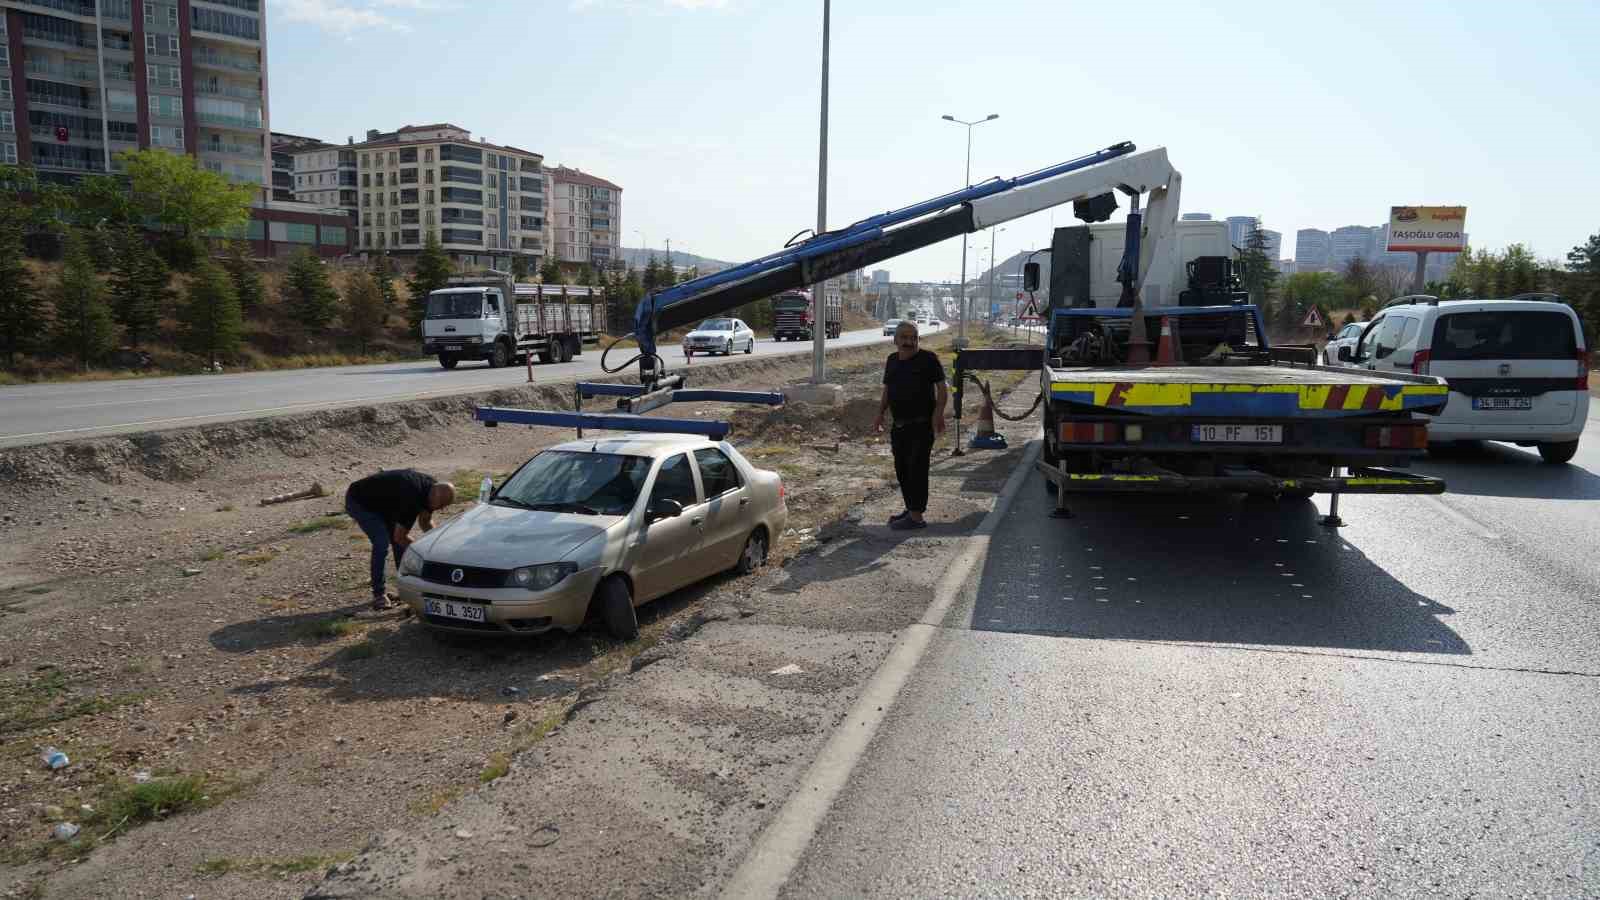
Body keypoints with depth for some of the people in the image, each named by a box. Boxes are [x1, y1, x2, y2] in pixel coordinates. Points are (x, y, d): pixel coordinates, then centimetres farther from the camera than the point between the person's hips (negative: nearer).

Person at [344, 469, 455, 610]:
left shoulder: (432, 487, -12)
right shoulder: (412, 496, -37)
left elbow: (425, 521, 5)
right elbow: (400, 536, -28)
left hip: (382, 501, 9)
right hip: (358, 502, -9)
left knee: (400, 542, 3)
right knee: (382, 543, -20)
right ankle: (378, 594, -10)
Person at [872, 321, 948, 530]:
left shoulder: (928, 359, -5)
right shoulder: (892, 361, 12)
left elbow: (942, 388, -7)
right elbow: (887, 391, 20)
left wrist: (938, 412, -19)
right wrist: (880, 414, 10)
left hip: (922, 425, -7)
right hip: (899, 425, 7)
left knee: (917, 468, -7)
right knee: (901, 468, 12)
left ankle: (916, 516, -5)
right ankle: (911, 509, 25)